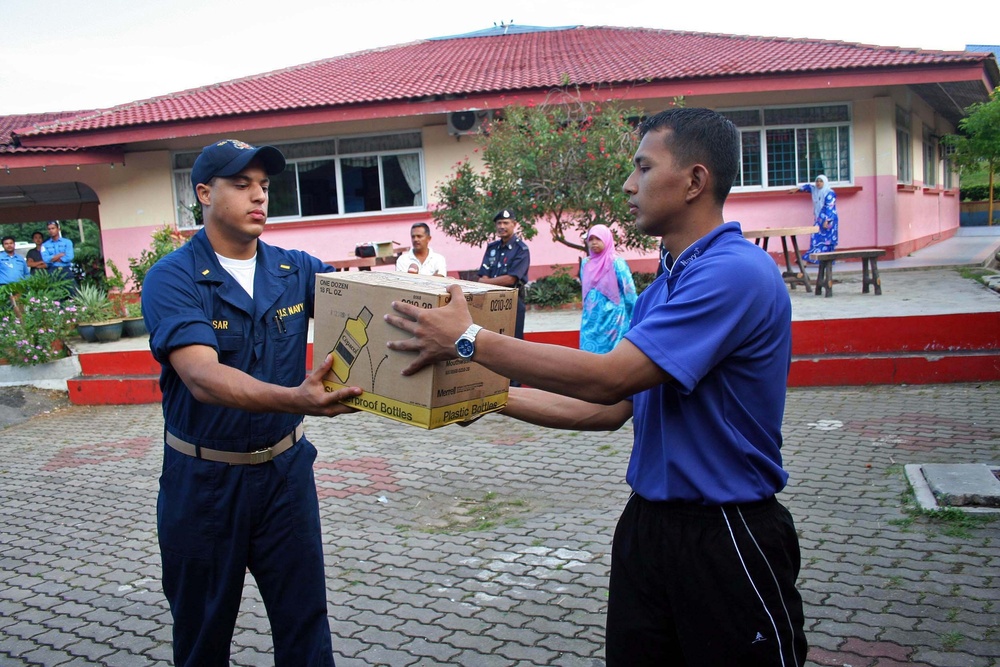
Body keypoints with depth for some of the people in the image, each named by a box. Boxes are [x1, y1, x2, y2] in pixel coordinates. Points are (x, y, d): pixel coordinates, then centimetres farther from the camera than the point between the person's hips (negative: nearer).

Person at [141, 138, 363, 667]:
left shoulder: (297, 269, 0)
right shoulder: (172, 279, -14)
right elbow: (203, 377, -29)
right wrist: (293, 399, -47)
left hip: (285, 469, 3)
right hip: (203, 479, -2)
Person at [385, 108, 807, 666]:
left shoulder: (736, 273, -20)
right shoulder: (662, 288, 11)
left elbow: (609, 379, -26)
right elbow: (610, 409, 10)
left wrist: (470, 340, -19)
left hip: (728, 537, -8)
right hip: (647, 525, 8)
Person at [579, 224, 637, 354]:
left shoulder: (616, 262, -8)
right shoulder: (586, 263, 7)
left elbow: (629, 291, -6)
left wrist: (634, 318, -4)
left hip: (612, 319, -5)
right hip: (591, 320, 5)